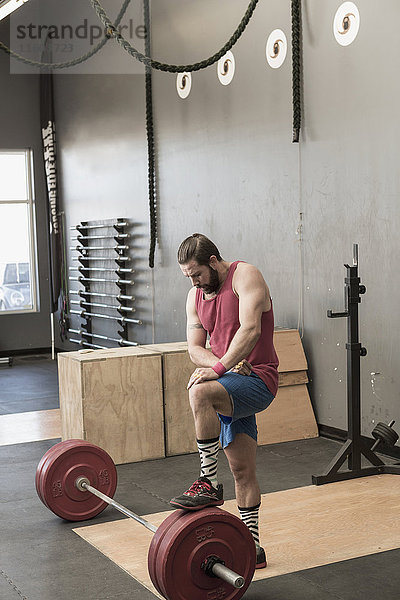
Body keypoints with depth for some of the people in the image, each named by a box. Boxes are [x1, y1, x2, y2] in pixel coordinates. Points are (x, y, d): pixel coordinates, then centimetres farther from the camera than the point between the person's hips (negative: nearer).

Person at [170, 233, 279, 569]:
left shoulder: (245, 276, -10)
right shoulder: (196, 295, 12)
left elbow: (250, 329, -24)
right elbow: (195, 348, 6)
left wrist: (220, 367, -31)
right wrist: (224, 364, -13)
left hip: (257, 380, -8)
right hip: (230, 385, 8)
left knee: (199, 393, -35)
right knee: (242, 471, 11)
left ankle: (210, 485, -25)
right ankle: (252, 548, 21)